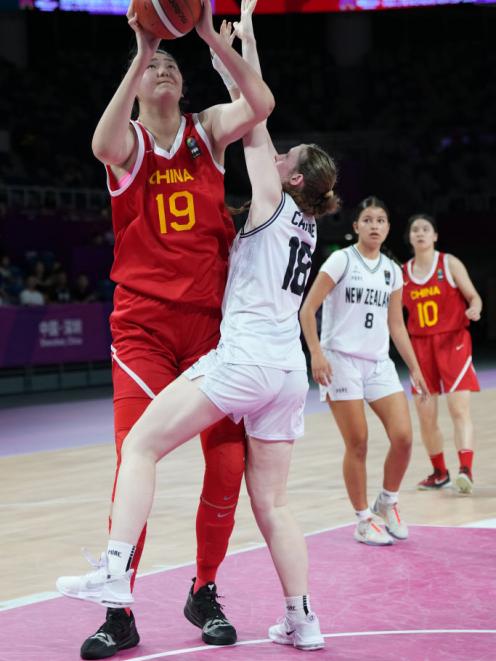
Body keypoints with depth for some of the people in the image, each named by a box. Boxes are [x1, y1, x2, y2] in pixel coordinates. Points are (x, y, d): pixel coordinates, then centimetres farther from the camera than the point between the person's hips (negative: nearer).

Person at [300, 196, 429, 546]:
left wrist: (415, 369, 12)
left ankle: (388, 502, 18)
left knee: (403, 436, -7)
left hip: (379, 362, 5)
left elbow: (396, 325, 16)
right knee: (357, 444, -4)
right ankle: (364, 521, 10)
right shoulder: (341, 260, -4)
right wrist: (316, 353, -17)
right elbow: (307, 310, -7)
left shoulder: (392, 271, 11)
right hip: (342, 360, -5)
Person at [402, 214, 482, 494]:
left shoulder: (450, 264, -2)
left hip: (453, 342, -4)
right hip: (421, 346, 4)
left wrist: (474, 310, -24)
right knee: (426, 417, 3)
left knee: (460, 409, -14)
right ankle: (440, 473, 17)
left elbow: (474, 296, -3)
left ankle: (466, 470, -20)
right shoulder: (403, 272, 8)